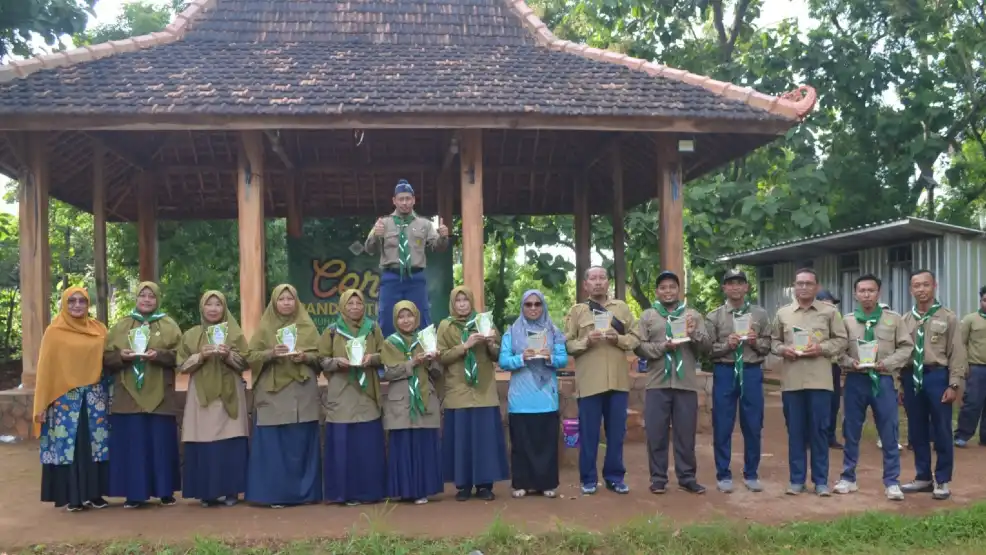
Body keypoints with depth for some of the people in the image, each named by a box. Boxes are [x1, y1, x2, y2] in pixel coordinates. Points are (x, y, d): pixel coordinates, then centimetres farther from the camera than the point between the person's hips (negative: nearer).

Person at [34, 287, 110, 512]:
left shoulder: (99, 329, 8)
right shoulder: (54, 332, -1)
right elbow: (45, 368, -2)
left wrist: (111, 395, 3)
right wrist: (41, 405, -4)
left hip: (95, 397, 3)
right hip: (65, 398, -3)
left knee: (96, 444, 5)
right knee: (68, 445, 0)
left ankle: (95, 493, 14)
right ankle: (72, 496, 9)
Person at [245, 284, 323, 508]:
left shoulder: (307, 326, 8)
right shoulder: (264, 327, 5)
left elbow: (319, 355, 7)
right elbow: (251, 356, 0)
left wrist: (305, 357, -13)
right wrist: (271, 353, -17)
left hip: (302, 394, 1)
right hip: (272, 394, -1)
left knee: (301, 444, 3)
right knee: (273, 444, -2)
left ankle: (305, 492, 12)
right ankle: (275, 494, 4)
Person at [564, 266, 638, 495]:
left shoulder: (622, 308, 12)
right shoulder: (577, 311, 5)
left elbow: (635, 339, 8)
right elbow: (567, 344, 0)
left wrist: (618, 338, -11)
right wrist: (586, 341, -17)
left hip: (618, 380, 2)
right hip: (589, 381, -2)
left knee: (616, 432, 8)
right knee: (589, 433, 4)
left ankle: (615, 476, 19)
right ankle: (588, 478, 14)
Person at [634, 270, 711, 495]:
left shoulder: (693, 315, 10)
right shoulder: (648, 316, 8)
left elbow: (706, 345, 3)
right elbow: (639, 347, 0)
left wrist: (695, 334, -16)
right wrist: (663, 347, -15)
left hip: (686, 383, 1)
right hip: (657, 384, 0)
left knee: (686, 433, 6)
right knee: (656, 433, 2)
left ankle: (687, 478, 16)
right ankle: (658, 478, 12)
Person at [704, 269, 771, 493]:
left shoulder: (760, 314, 6)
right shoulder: (714, 317, 2)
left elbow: (768, 346, 6)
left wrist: (755, 342, -14)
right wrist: (727, 344, -18)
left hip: (752, 372, 1)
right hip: (725, 372, -1)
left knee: (753, 426, 7)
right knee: (722, 427, 3)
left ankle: (751, 474, 21)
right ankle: (723, 475, 14)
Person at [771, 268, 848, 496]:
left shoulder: (829, 311, 4)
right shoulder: (782, 313, 9)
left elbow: (841, 340, 4)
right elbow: (773, 341, 13)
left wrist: (821, 348, -12)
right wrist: (783, 349, -7)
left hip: (819, 380, -2)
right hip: (791, 380, 2)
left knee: (819, 430, 3)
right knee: (795, 431, 7)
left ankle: (821, 480, 12)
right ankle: (797, 479, 15)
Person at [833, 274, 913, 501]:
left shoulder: (894, 319, 2)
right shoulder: (847, 320, 3)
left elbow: (906, 347, 2)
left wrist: (887, 363, -11)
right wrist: (850, 362, -13)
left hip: (883, 380, -1)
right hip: (855, 380, 1)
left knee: (889, 434, 1)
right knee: (851, 432, 9)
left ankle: (892, 482, 11)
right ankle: (848, 478, 21)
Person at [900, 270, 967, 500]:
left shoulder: (948, 318, -1)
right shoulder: (905, 320, 8)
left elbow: (957, 353, -4)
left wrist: (954, 385, -10)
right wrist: (899, 384, 7)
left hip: (937, 377, -3)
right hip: (911, 378, 3)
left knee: (941, 431, 3)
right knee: (917, 432, 12)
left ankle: (942, 481, 16)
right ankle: (923, 478, 25)